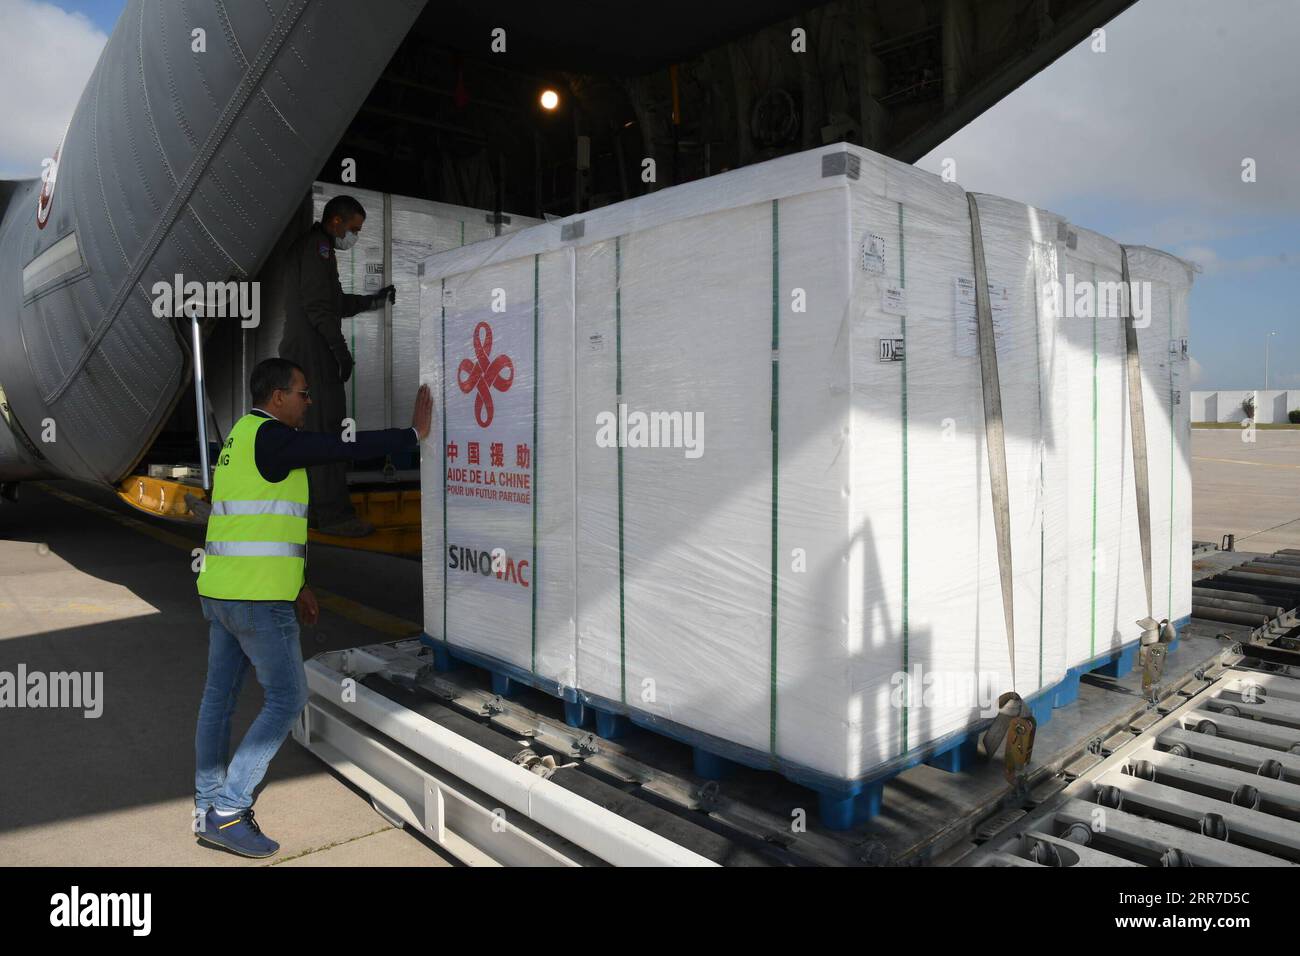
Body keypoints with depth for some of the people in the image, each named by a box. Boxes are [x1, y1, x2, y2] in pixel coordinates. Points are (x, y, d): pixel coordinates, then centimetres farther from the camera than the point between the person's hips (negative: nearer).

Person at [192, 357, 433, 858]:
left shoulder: (242, 440, 17)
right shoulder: (270, 436, -14)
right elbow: (348, 447, -16)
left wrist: (294, 585, 23)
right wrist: (414, 433, -4)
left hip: (221, 592, 10)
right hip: (258, 598, -10)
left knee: (219, 697, 14)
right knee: (286, 699, -1)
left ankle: (208, 809, 25)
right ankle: (228, 811, 2)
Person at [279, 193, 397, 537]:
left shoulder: (311, 246, 25)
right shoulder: (317, 246, -8)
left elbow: (336, 303, 26)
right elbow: (318, 305, -18)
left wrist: (375, 300, 19)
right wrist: (340, 348, -17)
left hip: (304, 353, 11)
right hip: (313, 351, -11)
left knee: (316, 431, 12)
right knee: (327, 429, -12)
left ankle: (314, 509, 17)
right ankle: (334, 514, -12)